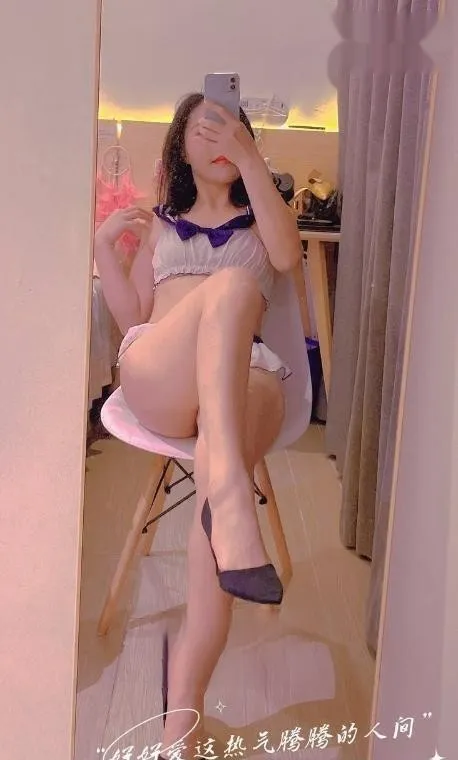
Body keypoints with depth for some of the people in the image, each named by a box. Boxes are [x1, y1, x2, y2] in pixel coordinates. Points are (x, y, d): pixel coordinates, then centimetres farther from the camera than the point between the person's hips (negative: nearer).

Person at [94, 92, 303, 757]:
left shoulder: (257, 218, 28)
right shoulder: (160, 222, 31)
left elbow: (287, 257, 1)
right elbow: (132, 319, 21)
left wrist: (251, 160, 0)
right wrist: (103, 246, 9)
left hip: (244, 374, 0)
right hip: (155, 376, 0)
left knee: (216, 473, -38)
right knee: (233, 284, -35)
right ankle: (232, 495, -57)